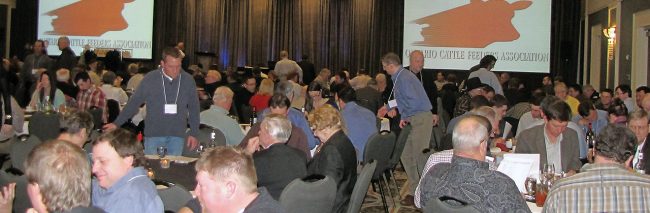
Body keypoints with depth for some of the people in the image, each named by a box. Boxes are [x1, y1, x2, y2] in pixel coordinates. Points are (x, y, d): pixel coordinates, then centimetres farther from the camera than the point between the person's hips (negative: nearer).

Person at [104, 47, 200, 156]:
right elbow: (134, 103, 4)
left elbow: (194, 108, 8)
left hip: (177, 136, 1)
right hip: (153, 134, -1)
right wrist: (116, 123, 2)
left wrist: (194, 133, 6)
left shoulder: (188, 80, 0)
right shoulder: (150, 79, -3)